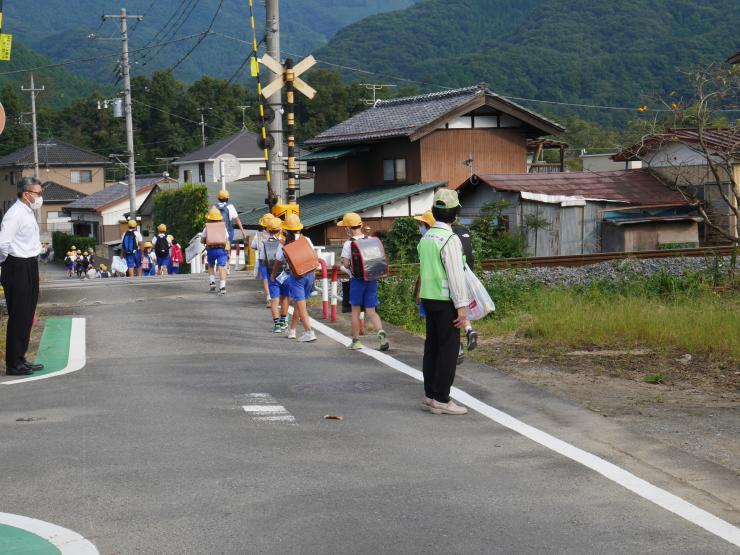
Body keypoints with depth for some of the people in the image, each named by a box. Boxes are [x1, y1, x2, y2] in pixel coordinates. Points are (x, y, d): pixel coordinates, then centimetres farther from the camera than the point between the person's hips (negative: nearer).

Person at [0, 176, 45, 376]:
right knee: (18, 316, -4)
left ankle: (20, 358, 26)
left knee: (27, 316, 16)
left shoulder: (29, 213, 13)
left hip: (29, 268, 10)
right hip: (18, 268, -10)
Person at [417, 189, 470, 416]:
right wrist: (462, 306, -18)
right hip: (446, 301, -9)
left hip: (429, 298, 9)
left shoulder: (426, 237, 10)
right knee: (448, 349, -4)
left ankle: (430, 396, 15)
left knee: (432, 347, 12)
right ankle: (441, 400, -4)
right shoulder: (450, 239, -16)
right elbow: (456, 275, -19)